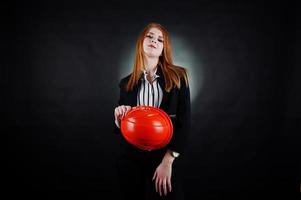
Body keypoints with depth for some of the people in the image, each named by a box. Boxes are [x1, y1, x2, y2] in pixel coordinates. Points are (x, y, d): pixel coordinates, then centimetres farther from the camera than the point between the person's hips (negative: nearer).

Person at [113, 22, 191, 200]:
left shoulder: (178, 77, -2)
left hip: (164, 159, -2)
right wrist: (118, 118, -13)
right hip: (130, 160, 2)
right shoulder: (127, 83, 3)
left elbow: (185, 121, -7)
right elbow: (120, 129, 9)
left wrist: (168, 161, -12)